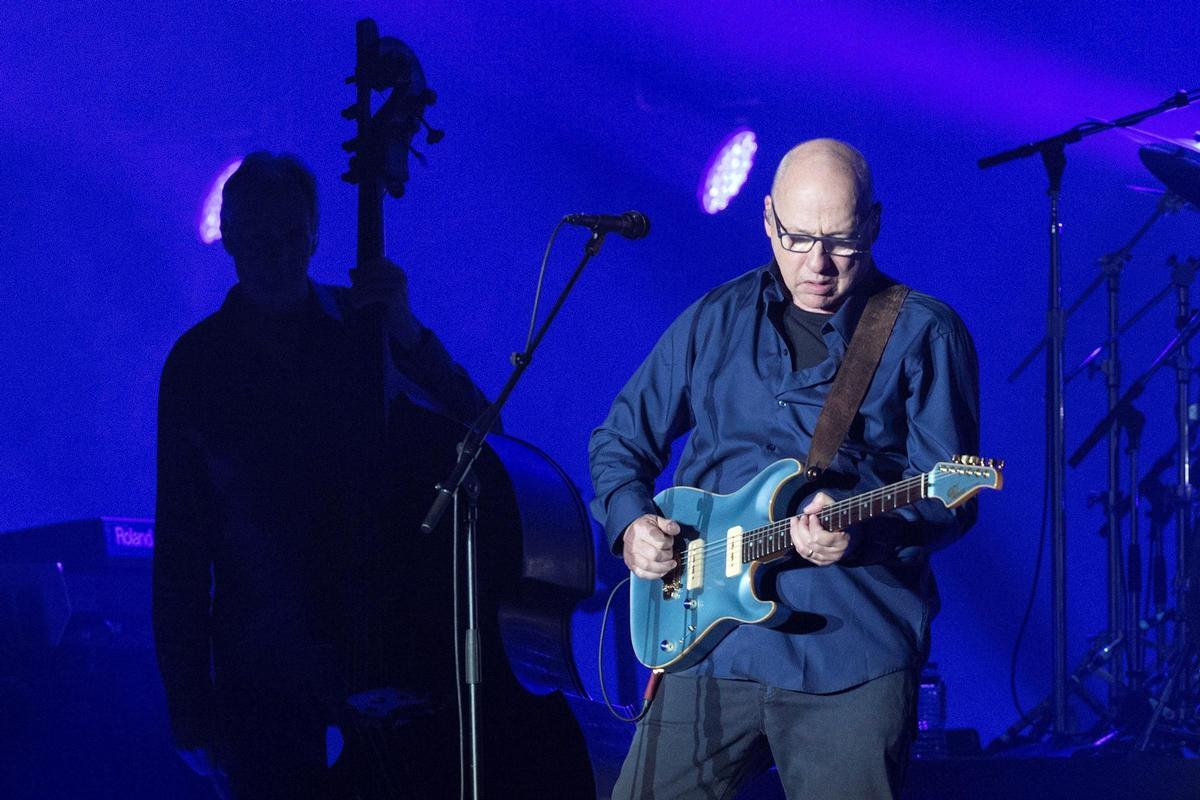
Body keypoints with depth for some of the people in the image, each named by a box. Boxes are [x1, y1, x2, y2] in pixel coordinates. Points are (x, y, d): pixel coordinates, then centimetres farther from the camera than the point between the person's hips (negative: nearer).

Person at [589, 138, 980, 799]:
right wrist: (632, 523, 0)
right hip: (711, 643, 3)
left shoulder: (924, 334, 1)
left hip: (852, 659, -3)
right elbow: (619, 441, 20)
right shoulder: (714, 321, 12)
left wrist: (861, 528, -23)